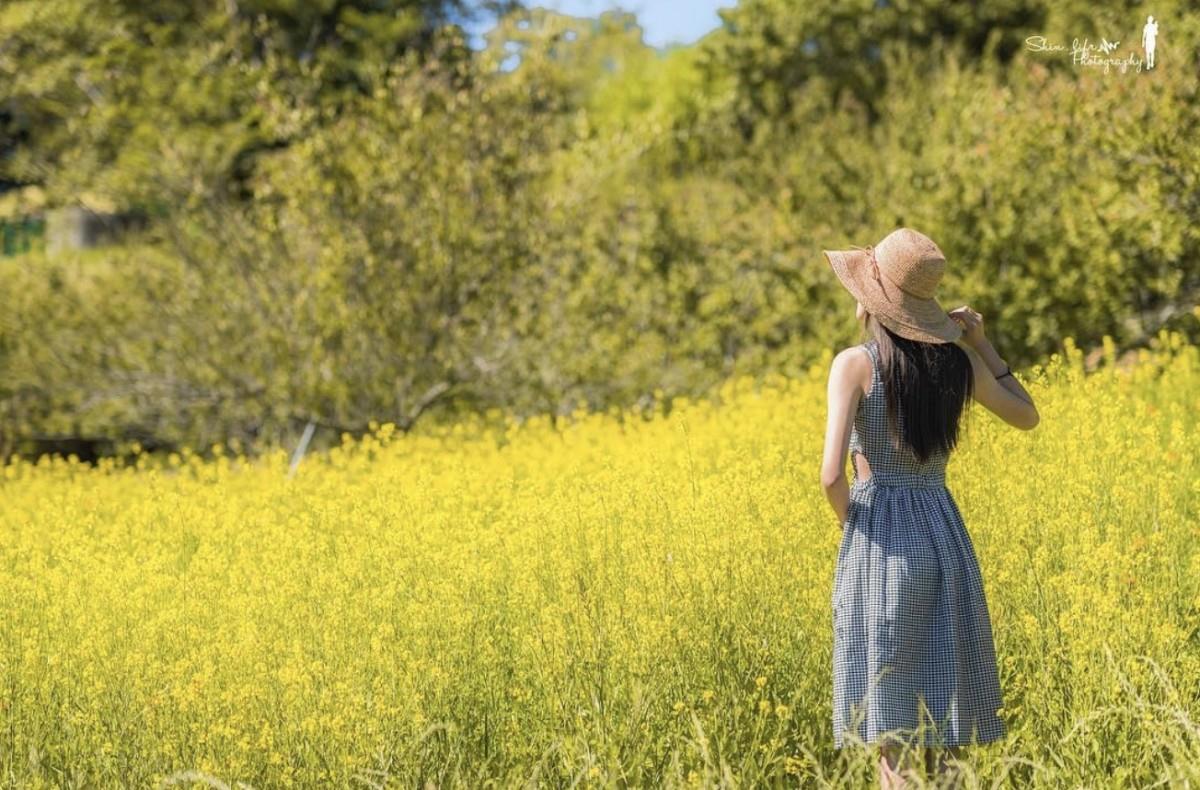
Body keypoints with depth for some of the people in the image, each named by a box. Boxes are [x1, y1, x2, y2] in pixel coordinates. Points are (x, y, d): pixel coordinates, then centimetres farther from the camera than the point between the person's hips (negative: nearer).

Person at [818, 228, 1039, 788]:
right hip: (945, 535, 5)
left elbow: (832, 476, -18)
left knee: (893, 729, -1)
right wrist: (982, 344, 20)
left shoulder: (854, 364, -10)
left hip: (881, 542, -5)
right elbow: (1027, 417, 21)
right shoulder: (956, 359, 4)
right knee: (942, 722, 10)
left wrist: (849, 521, 3)